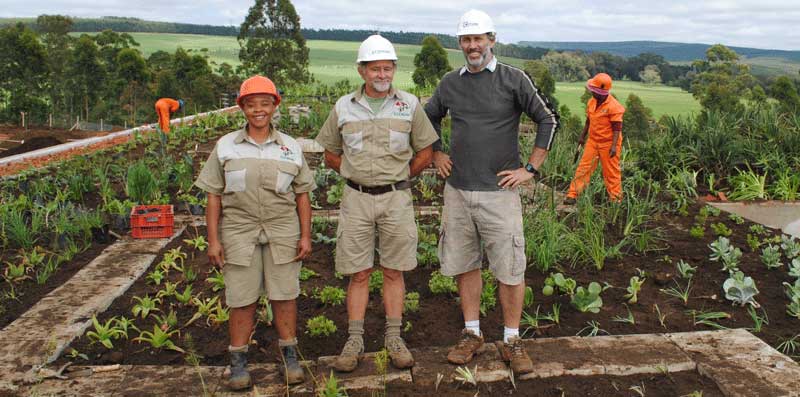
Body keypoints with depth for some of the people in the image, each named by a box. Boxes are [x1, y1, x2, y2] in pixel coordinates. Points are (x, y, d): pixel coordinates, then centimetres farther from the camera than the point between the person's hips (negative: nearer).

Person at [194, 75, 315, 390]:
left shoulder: (291, 147, 5)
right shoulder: (225, 146, 3)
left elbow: (302, 195, 7)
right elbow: (214, 196, 2)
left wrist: (306, 236, 1)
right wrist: (213, 240, -3)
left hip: (282, 233, 1)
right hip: (239, 233, 0)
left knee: (284, 295, 6)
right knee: (242, 299, 4)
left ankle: (290, 355, 21)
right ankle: (238, 361, 18)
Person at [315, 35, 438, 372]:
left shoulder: (409, 105, 1)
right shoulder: (344, 107, 3)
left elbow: (425, 153, 8)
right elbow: (330, 154, 12)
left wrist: (396, 179, 8)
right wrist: (359, 175, 6)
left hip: (396, 198, 0)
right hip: (356, 198, 0)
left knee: (393, 271, 7)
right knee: (358, 273, 5)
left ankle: (393, 338, 17)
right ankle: (355, 340, 14)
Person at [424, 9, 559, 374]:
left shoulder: (513, 79, -4)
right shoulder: (450, 83, 8)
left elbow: (548, 120, -3)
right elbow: (428, 118, 25)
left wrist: (531, 169, -6)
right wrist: (436, 154, 14)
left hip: (498, 193, -4)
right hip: (457, 192, 4)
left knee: (510, 270, 0)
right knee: (464, 265, 11)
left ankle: (511, 341, 15)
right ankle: (472, 334, 25)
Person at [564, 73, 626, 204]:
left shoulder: (613, 106, -18)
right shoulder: (591, 102, 3)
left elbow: (617, 128, -18)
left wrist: (614, 146, -22)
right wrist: (582, 137, 20)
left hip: (608, 143, -6)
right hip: (593, 141, 6)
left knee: (611, 172, 5)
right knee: (583, 168, 3)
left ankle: (616, 199, 18)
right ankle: (572, 195, 5)